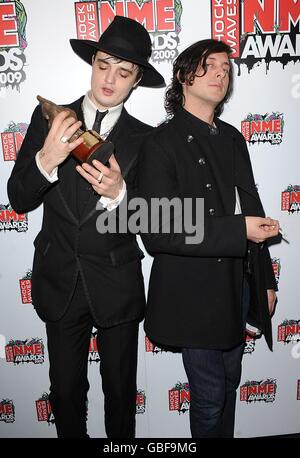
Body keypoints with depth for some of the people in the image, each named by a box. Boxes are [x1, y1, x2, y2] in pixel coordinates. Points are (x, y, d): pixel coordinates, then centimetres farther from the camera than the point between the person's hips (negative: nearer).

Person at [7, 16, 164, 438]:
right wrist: (46, 159, -25)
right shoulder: (49, 117, -1)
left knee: (121, 391, 18)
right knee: (66, 391, 17)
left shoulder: (144, 139, -3)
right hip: (59, 282, 1)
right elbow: (19, 199, -5)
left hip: (117, 287, 0)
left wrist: (118, 193, -28)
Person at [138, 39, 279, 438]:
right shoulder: (161, 143, -12)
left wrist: (265, 281, 13)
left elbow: (252, 211, 13)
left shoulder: (232, 138, 10)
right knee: (210, 396, 9)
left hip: (240, 285, 7)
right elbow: (156, 233, -20)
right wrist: (238, 230, -24)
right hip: (195, 295, -6)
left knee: (230, 383, 23)